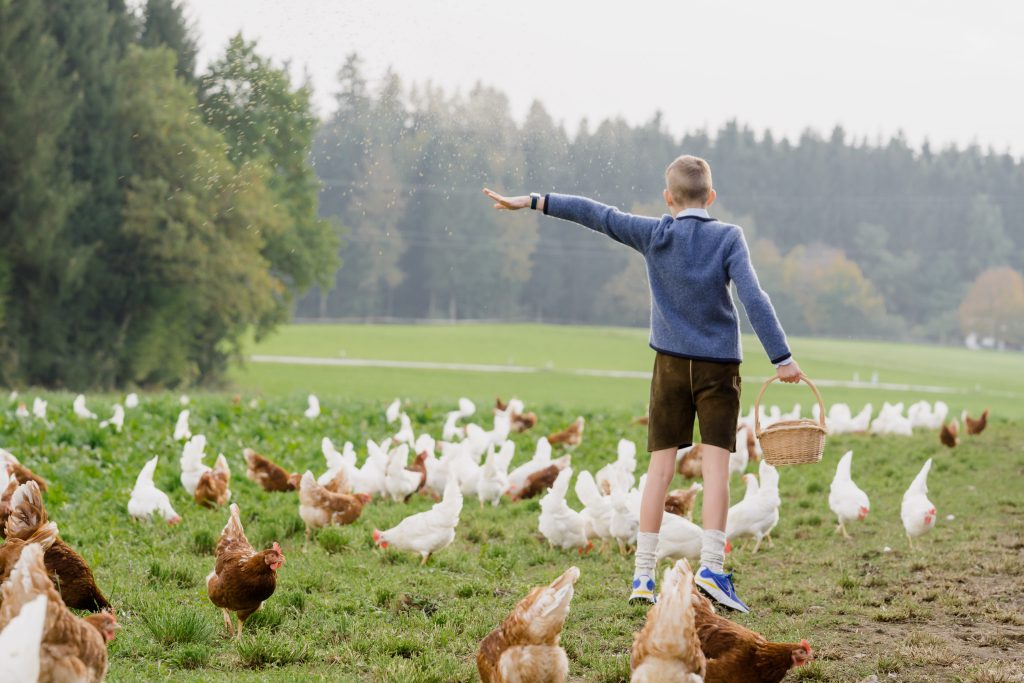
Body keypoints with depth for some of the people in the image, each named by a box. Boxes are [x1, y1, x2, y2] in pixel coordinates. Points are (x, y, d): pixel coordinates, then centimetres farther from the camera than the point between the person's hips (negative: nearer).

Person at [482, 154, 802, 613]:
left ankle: (643, 575, 3)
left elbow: (597, 215, 3)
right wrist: (781, 357, -15)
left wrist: (532, 202, 9)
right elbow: (753, 298, -14)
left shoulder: (654, 235, 1)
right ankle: (711, 567, -15)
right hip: (719, 366, -2)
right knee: (716, 465, -4)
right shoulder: (729, 238, -5)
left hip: (671, 363, 2)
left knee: (661, 466, 4)